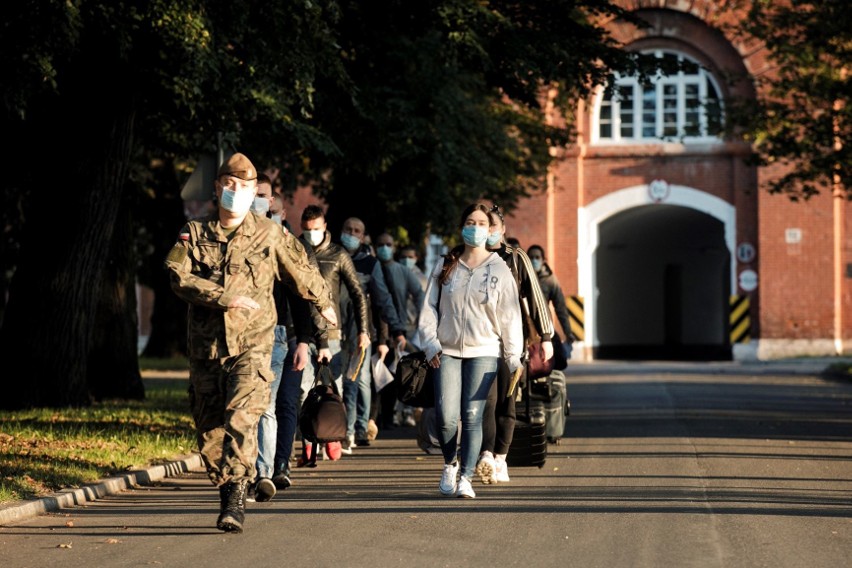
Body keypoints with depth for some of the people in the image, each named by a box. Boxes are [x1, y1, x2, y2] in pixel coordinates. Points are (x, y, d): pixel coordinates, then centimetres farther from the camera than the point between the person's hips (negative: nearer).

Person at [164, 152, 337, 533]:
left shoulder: (270, 235, 5)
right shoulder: (193, 234, 4)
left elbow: (302, 273, 21)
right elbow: (178, 278, -11)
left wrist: (324, 303, 35)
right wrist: (227, 297, -18)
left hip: (251, 345, -3)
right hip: (205, 346, 3)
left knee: (241, 418, -20)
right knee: (209, 427, 7)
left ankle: (236, 501, -24)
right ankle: (225, 494, 22)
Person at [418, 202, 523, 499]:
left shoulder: (499, 269, 5)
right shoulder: (445, 267, 9)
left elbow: (510, 315, 3)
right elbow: (429, 308, 9)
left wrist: (513, 357, -2)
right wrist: (431, 346, -1)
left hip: (483, 352, -1)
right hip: (448, 352, 1)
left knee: (472, 416, -9)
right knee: (446, 417, -8)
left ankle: (466, 477, -5)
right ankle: (449, 465, 18)